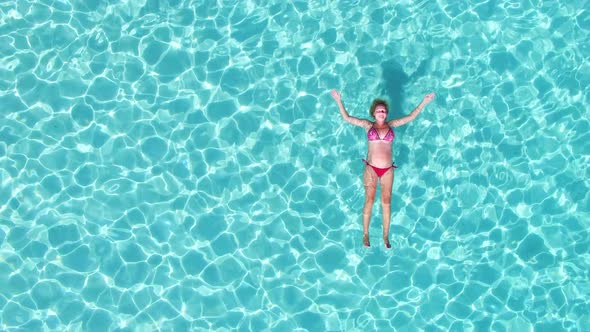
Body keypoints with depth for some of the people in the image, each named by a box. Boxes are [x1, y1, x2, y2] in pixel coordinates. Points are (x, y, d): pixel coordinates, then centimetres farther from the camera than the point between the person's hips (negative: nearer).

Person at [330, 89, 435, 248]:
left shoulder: (391, 125, 7)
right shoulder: (368, 125, 3)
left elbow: (410, 117, 9)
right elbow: (347, 118, 1)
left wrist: (424, 102, 6)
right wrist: (339, 101, -5)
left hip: (387, 169, 2)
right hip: (371, 168, -2)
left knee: (386, 202, 4)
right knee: (369, 201, 0)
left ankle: (386, 236, 14)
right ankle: (365, 234, 11)